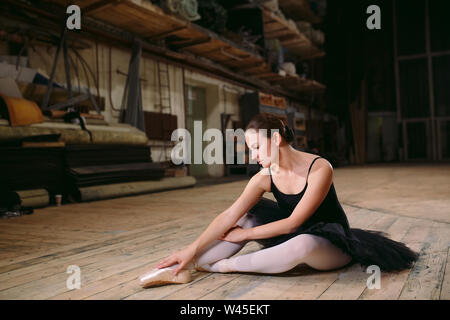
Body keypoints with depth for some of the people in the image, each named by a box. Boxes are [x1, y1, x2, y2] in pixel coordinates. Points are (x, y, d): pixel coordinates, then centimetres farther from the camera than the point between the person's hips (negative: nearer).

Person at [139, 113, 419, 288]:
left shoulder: (319, 168, -23)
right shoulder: (265, 178, -8)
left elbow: (293, 222, -24)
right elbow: (230, 216, -16)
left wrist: (244, 235, -19)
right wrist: (192, 249, -23)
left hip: (333, 244, -5)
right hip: (295, 233, 5)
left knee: (302, 245, -40)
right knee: (248, 214, -12)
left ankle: (220, 266, -24)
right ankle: (185, 268, -20)